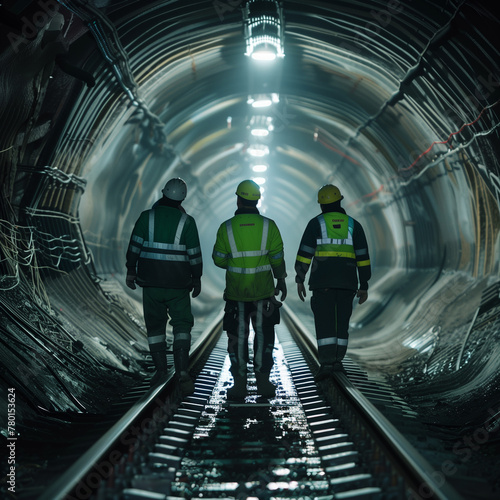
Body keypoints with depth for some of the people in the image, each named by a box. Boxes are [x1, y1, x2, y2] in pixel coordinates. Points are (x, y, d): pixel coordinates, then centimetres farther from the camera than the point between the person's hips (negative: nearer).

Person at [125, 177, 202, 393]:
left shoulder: (147, 217, -2)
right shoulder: (186, 221, -4)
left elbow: (134, 247, -1)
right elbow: (194, 254, -1)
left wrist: (131, 271, 10)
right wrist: (197, 279, 9)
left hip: (151, 282, 1)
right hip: (179, 284, -1)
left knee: (155, 325, 12)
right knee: (182, 325, 5)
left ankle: (161, 371, 16)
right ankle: (182, 371, -9)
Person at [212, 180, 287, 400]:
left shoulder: (226, 228, -6)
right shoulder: (268, 226, -4)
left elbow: (219, 259, -1)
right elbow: (277, 258, -3)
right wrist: (281, 280, 10)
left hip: (236, 291, 0)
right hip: (263, 290, 1)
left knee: (238, 337, 9)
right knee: (263, 334, 12)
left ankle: (239, 384, 9)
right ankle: (263, 381, 11)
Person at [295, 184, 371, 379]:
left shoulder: (316, 223, 3)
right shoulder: (353, 225, 9)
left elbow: (304, 253, -4)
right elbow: (363, 257, 6)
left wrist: (300, 280, 0)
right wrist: (364, 286, 9)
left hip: (322, 281, -2)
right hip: (347, 282, 2)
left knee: (324, 322, -4)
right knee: (342, 320, 13)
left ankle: (326, 363, -14)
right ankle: (337, 360, 15)